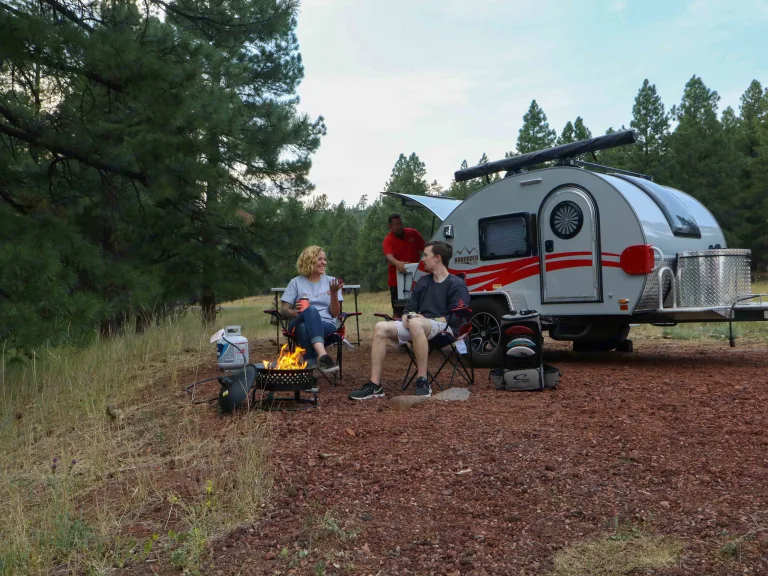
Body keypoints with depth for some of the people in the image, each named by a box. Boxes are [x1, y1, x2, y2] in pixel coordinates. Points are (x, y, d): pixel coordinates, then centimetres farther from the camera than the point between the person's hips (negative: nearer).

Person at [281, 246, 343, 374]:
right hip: (299, 324, -1)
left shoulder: (330, 281, 13)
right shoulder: (296, 282, 11)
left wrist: (334, 293, -10)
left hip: (326, 325, 1)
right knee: (310, 310, -38)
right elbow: (283, 310, 6)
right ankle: (322, 355, -57)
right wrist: (294, 312, -17)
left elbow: (335, 313, 7)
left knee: (305, 328, -37)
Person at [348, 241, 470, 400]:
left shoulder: (457, 284, -2)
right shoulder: (423, 281, 20)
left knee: (415, 323, -41)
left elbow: (458, 317, -11)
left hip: (444, 327, -7)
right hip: (421, 324, 7)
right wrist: (407, 317, -3)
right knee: (381, 328, -16)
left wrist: (428, 320, -15)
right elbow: (409, 308, 21)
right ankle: (375, 385, -20)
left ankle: (422, 381, -35)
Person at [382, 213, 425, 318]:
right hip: (397, 280, -3)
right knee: (398, 311, 0)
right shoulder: (388, 241, -10)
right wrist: (397, 263, -51)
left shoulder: (413, 233, 3)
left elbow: (424, 249, 13)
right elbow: (389, 256, -29)